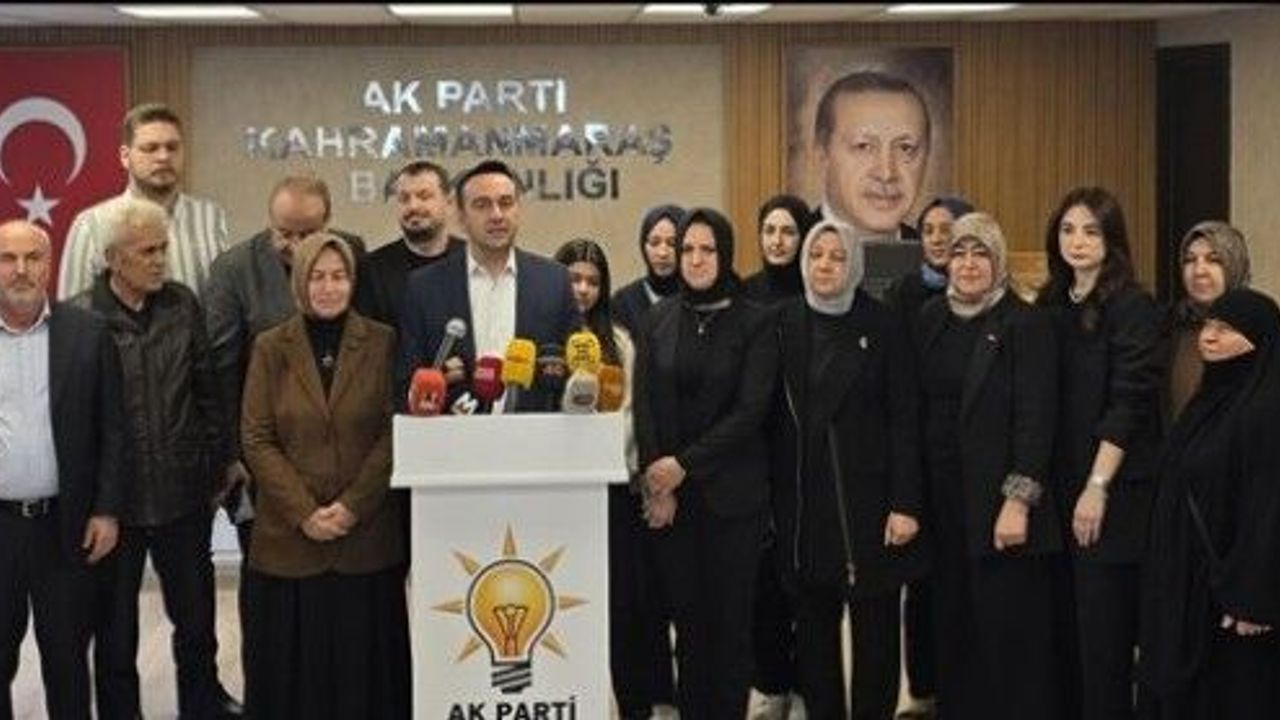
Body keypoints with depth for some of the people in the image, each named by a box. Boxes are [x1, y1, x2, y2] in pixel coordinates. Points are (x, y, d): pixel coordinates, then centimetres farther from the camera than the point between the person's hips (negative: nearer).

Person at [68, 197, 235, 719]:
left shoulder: (184, 306, 1)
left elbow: (208, 394, 7)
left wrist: (216, 470, 8)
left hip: (183, 495, 3)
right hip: (112, 498, -3)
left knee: (196, 616, 16)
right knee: (114, 626, 12)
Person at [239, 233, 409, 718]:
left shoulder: (382, 343, 3)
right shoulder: (271, 348, 4)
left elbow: (394, 433, -1)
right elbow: (256, 439, 0)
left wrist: (353, 505, -11)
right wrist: (304, 512, -9)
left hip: (366, 535, 0)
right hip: (290, 537, 0)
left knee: (362, 661, 3)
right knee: (296, 662, 3)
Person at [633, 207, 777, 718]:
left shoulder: (754, 323, -2)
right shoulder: (657, 320, 7)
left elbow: (751, 409, -9)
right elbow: (643, 404, 4)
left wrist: (685, 463, -12)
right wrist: (656, 482, -5)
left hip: (731, 490, -2)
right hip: (669, 492, 3)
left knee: (731, 614, 2)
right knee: (687, 613, 7)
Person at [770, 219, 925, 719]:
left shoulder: (880, 325, -3)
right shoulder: (784, 323, 5)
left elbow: (905, 417, -5)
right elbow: (771, 414, 6)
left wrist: (906, 504, -12)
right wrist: (771, 498, 1)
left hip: (866, 494, -2)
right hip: (802, 500, 3)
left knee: (874, 623, 3)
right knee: (813, 622, 7)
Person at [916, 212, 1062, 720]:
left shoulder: (1025, 324, -7)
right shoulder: (931, 320, 10)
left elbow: (1035, 420, -11)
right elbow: (921, 408, 11)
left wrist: (1019, 502, -18)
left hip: (999, 501, -5)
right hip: (942, 499, 5)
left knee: (1008, 630, -1)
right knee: (952, 625, 11)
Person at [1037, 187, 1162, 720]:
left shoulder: (1131, 307, -7)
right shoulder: (1051, 306, 11)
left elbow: (1129, 403, -13)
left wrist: (1098, 487, -17)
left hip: (1113, 493, -6)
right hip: (1059, 489, 6)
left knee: (1104, 624, -2)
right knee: (1065, 621, 8)